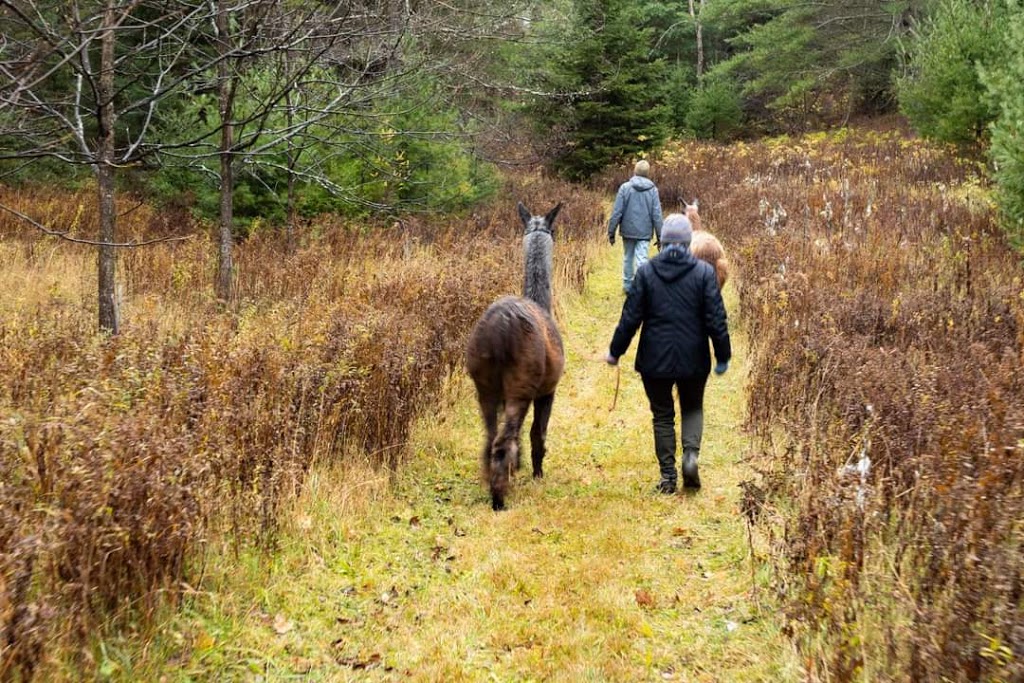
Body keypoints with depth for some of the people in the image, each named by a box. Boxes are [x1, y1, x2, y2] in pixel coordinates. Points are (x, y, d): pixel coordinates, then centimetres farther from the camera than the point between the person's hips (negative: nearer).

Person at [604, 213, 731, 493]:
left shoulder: (646, 272, -5)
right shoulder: (704, 272, -6)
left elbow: (630, 317, -4)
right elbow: (716, 319, -6)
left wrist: (615, 351, 7)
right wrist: (723, 356, 4)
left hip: (655, 359, 0)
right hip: (693, 359, 0)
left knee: (663, 416, 12)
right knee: (693, 408, 21)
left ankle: (667, 476, 10)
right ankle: (691, 454, -4)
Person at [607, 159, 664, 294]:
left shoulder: (625, 187, -7)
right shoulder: (653, 190, -4)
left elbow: (617, 212, -6)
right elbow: (657, 215, -1)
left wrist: (611, 232, 1)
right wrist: (660, 236, 6)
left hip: (628, 230, 1)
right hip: (645, 232, -1)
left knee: (628, 258, 17)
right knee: (642, 260, -3)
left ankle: (627, 286, 28)